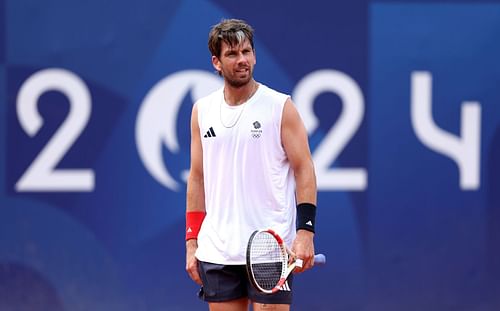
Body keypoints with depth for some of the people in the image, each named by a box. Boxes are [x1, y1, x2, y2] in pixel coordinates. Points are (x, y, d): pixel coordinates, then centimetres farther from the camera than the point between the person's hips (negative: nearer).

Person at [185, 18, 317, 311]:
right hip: (217, 251, 4)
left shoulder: (280, 106, -2)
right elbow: (197, 177, 14)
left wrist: (305, 231, -14)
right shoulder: (202, 110, 10)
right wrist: (192, 242, 9)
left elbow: (304, 169, -4)